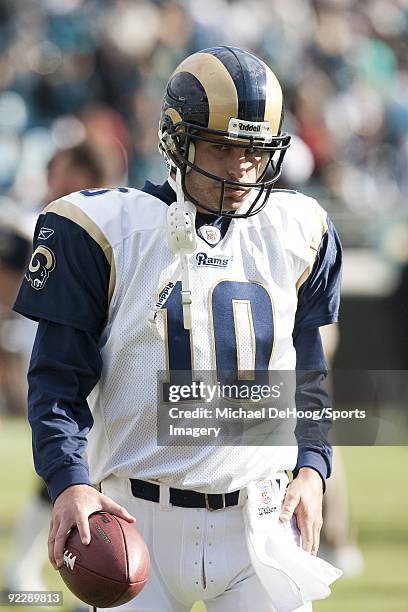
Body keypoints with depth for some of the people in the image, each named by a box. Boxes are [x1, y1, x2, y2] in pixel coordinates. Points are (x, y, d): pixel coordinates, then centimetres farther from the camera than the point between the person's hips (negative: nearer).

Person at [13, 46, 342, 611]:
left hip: (260, 518, 2)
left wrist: (312, 469, 2)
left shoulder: (298, 234, 8)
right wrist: (69, 481, -15)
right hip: (142, 518, -2)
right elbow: (59, 376, -2)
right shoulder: (105, 230, -4)